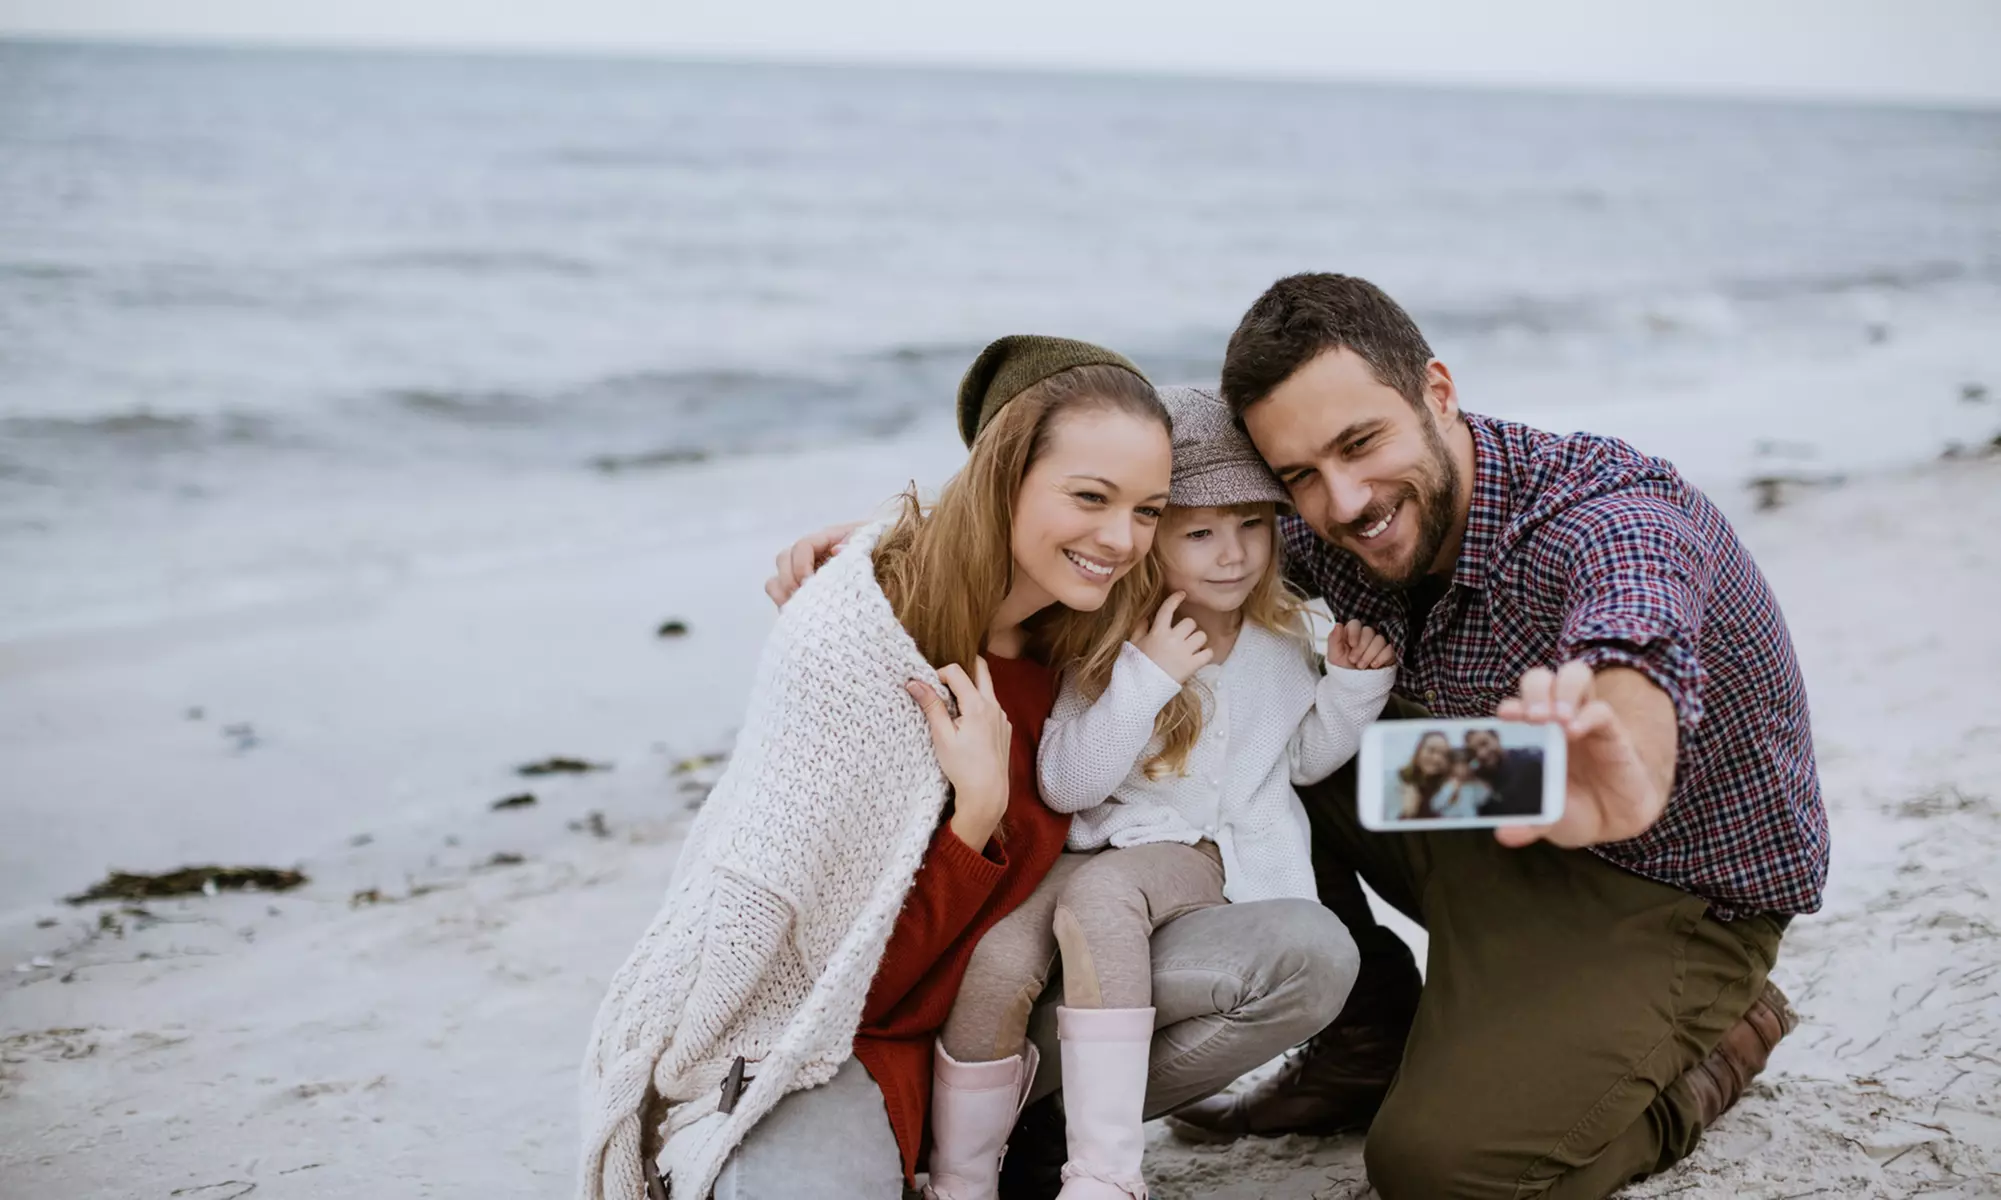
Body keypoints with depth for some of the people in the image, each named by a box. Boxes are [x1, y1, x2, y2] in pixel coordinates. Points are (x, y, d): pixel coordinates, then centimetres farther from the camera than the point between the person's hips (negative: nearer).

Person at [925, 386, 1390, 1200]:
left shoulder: (1281, 638, 7)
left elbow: (1304, 757, 22)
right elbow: (1065, 785, -10)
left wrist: (1353, 682, 4)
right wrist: (1147, 677, -20)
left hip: (1214, 857, -1)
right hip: (1102, 847, 1)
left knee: (1099, 894, -36)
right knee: (999, 955, -29)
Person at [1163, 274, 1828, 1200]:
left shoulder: (1611, 517, -33)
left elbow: (1629, 656, -56)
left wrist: (1622, 765, -80)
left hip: (1672, 891, -7)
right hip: (1497, 832, 7)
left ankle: (1713, 1043, 4)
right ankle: (1369, 1045, 9)